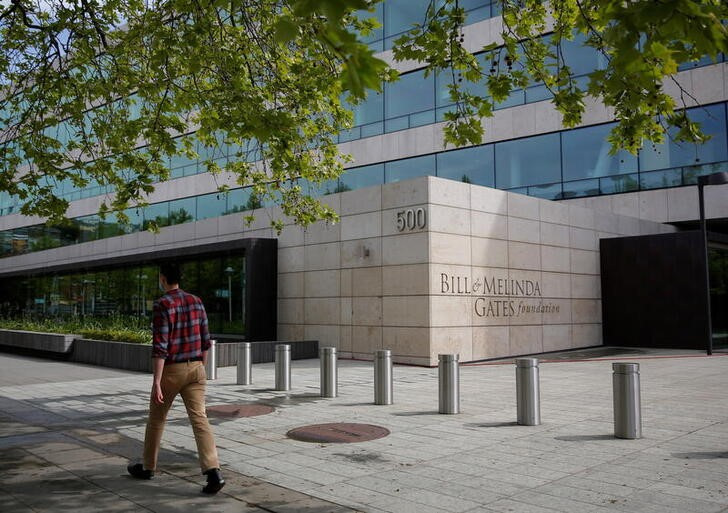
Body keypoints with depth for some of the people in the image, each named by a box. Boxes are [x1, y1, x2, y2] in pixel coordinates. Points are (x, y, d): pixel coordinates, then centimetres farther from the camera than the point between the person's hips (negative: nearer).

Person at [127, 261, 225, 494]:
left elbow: (160, 346, -19)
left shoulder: (162, 305, -15)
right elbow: (205, 341, 11)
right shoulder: (196, 301, 6)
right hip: (195, 368, 5)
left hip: (170, 370, -5)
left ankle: (148, 467, 35)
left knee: (156, 418, 17)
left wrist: (156, 382, -19)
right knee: (199, 420, -2)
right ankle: (213, 472, -17)